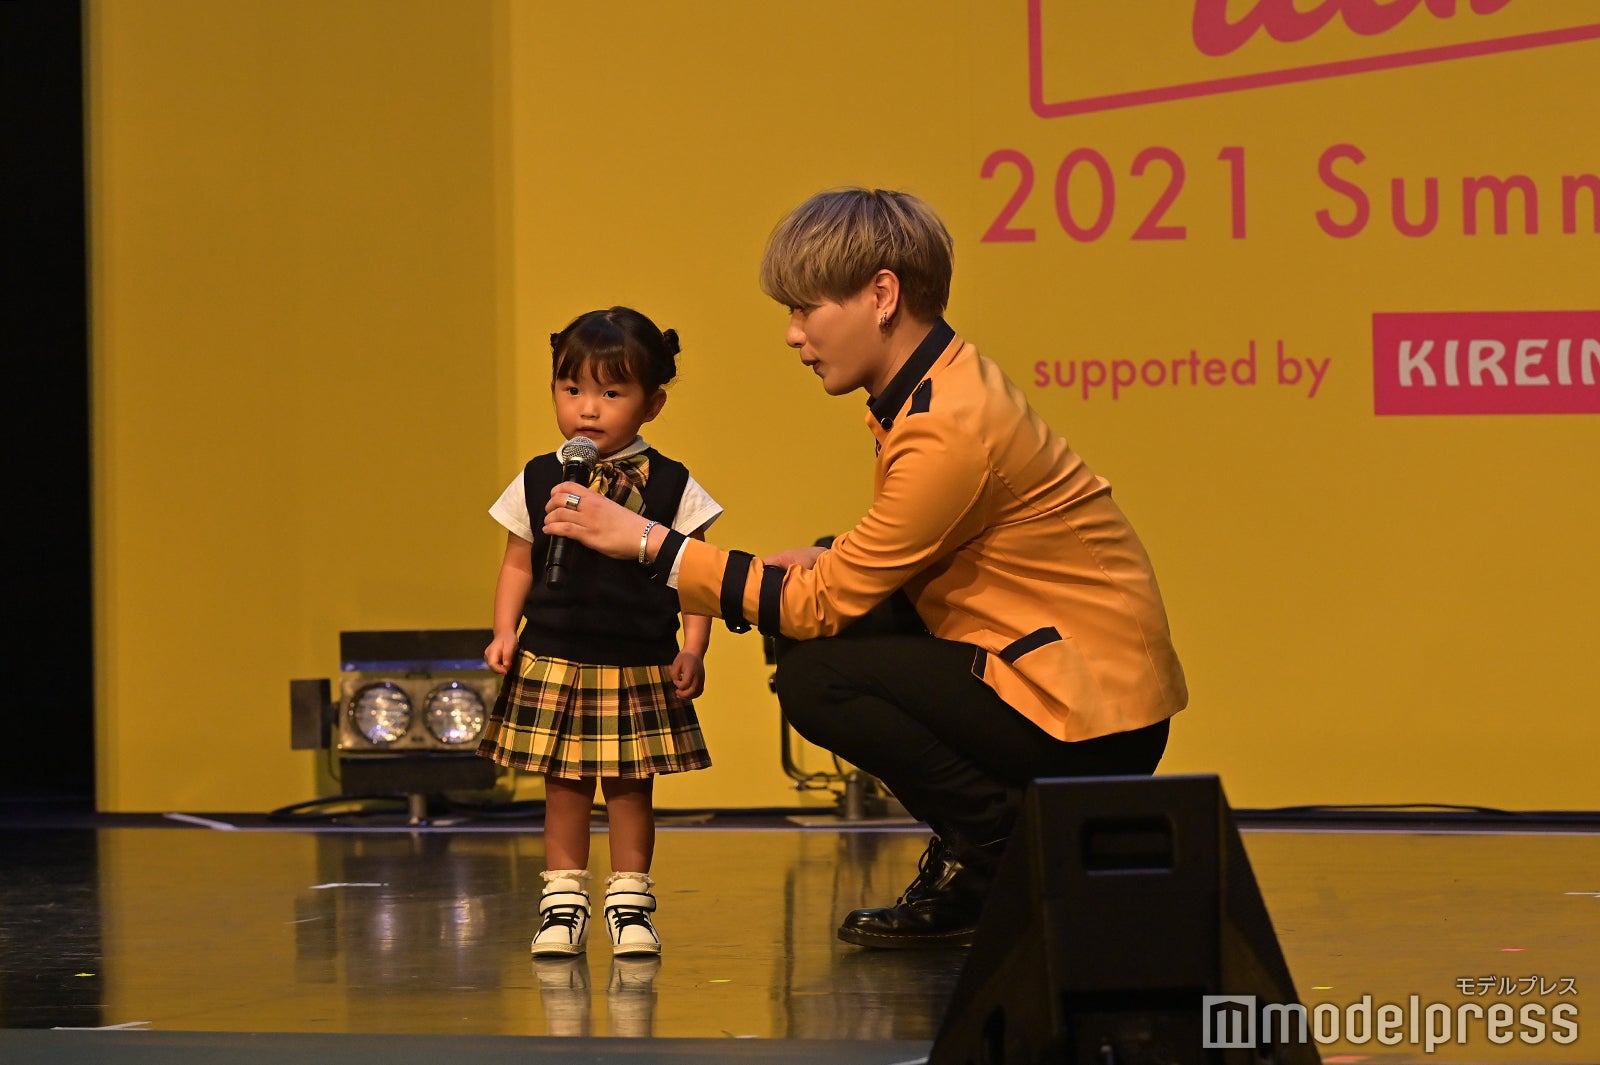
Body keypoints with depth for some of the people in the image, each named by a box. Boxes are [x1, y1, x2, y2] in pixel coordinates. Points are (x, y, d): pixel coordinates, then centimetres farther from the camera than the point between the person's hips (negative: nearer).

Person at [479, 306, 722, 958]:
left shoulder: (670, 486, -1)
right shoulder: (537, 482, 3)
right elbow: (518, 564, 10)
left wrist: (692, 650, -7)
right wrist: (505, 634, -2)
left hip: (640, 667, -1)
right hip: (552, 665, 1)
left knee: (630, 789, 5)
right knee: (563, 790, 5)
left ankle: (630, 904, 16)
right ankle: (563, 904, 13)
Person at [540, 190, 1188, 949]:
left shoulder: (951, 430, -21)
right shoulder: (939, 386, 9)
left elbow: (823, 606, -17)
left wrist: (649, 544, -14)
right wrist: (829, 563, -2)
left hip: (1095, 722, -10)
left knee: (815, 677, -15)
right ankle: (967, 881, 13)